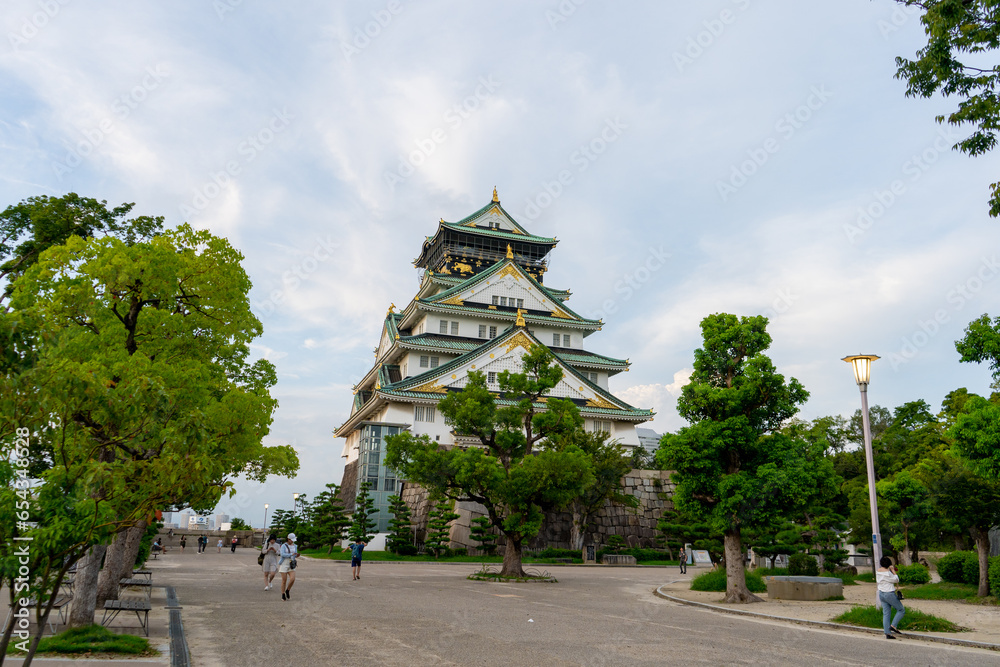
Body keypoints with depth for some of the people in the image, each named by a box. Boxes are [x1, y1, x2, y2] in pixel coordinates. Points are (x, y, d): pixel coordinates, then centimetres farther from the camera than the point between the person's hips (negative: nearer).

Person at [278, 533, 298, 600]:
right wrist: (291, 554, -30)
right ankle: (283, 595, 13)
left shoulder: (294, 546, 8)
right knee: (284, 580, -2)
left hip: (291, 565, 4)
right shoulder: (283, 546, -8)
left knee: (292, 579, -12)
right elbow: (282, 554, -21)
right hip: (283, 564, -4)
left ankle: (287, 590, 13)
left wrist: (297, 555, -11)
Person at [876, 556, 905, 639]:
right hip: (889, 594, -8)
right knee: (901, 610, 9)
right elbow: (896, 580, -11)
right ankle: (893, 626, -1)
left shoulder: (878, 571, 5)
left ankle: (887, 633, 8)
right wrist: (893, 570, -5)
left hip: (881, 594, 8)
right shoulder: (887, 572, -20)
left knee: (886, 613, 9)